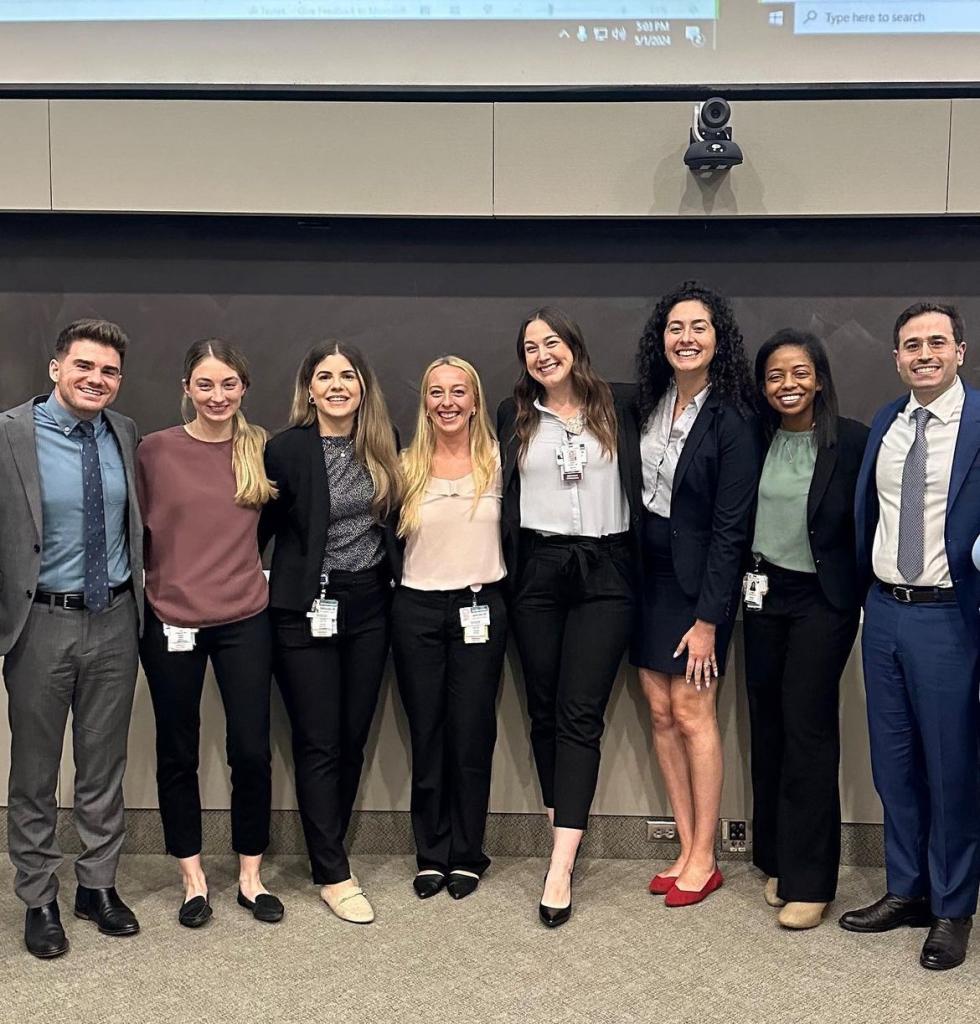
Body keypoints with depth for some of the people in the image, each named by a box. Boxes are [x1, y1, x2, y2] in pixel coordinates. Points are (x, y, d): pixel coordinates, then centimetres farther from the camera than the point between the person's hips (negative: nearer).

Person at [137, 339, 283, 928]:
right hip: (171, 622, -1)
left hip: (245, 621, 1)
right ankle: (194, 879, 27)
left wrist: (261, 571, 4)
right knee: (178, 754, 10)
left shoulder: (260, 448, 2)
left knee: (252, 751, 3)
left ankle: (251, 876, 22)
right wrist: (149, 580, 1)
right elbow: (136, 528, 4)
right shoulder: (156, 450, -4)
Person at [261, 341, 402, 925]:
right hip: (308, 609, -4)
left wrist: (396, 577, 9)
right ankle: (334, 875, 12)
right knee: (318, 743, 1)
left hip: (369, 605, 5)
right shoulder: (286, 450, -8)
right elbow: (263, 524, -2)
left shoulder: (383, 446, 4)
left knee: (353, 738, 11)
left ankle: (329, 849, 27)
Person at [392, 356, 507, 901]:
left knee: (472, 734, 4)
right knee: (426, 734, 7)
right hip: (417, 610, 1)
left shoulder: (498, 461, 0)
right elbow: (390, 534, 13)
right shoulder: (408, 466, 4)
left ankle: (467, 855, 19)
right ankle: (432, 853, 21)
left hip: (481, 609, -1)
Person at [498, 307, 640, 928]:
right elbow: (502, 497, 11)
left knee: (580, 714, -7)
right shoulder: (515, 417, 9)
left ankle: (561, 868, -8)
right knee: (545, 712, 7)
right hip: (537, 574, 2)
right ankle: (567, 839, 21)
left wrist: (639, 569, 0)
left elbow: (639, 486, 7)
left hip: (604, 575, -2)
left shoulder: (616, 409, 5)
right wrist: (504, 576, 5)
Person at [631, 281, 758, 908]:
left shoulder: (732, 420, -14)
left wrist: (708, 619, -16)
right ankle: (687, 849, 19)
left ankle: (704, 860, 12)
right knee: (660, 710, 7)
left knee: (691, 711, -2)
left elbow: (730, 528, -15)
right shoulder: (652, 403, 5)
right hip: (648, 569, 6)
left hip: (698, 578, -6)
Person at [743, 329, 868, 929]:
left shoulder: (852, 441, -8)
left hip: (822, 599, -4)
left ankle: (809, 882, 9)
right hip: (764, 594, 4)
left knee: (808, 730, -3)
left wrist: (862, 600, -6)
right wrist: (746, 584, 6)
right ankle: (777, 861, 25)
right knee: (768, 727, 10)